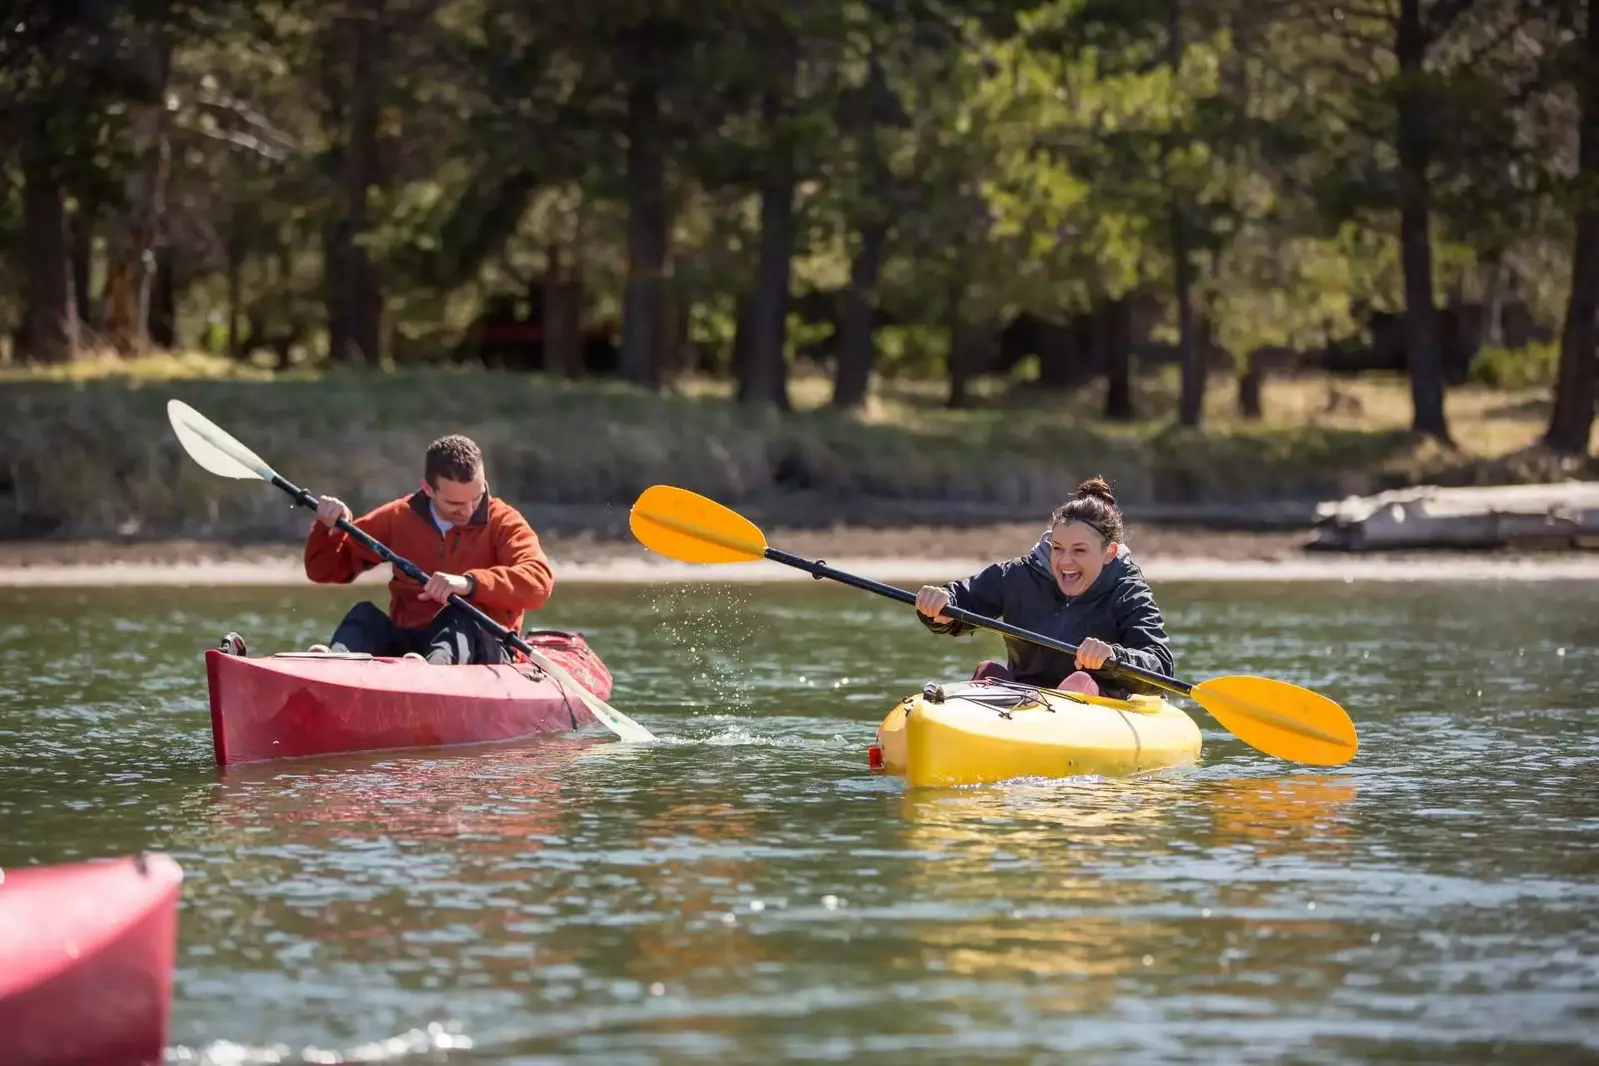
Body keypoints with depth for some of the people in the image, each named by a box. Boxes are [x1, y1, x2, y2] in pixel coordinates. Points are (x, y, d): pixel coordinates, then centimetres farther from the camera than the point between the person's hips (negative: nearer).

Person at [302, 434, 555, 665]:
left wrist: (470, 584, -35)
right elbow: (325, 570, 14)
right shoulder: (399, 518, 9)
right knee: (365, 615, -24)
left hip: (479, 650, -3)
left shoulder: (503, 522, 0)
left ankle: (436, 666, -69)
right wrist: (328, 528, -8)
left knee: (458, 618, -34)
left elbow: (539, 582, -20)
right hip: (406, 645, 3)